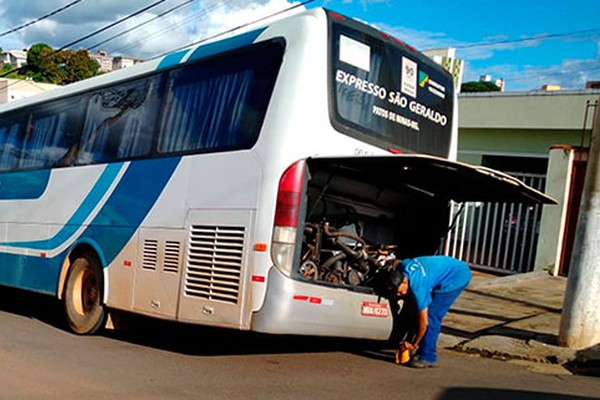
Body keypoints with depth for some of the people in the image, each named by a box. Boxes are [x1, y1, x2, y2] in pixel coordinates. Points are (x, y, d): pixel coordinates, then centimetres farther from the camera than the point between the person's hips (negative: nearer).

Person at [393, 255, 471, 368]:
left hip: (457, 276, -9)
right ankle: (423, 351, 12)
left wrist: (413, 345, -10)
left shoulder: (417, 287, -33)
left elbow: (423, 321, -24)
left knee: (432, 316, -15)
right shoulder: (401, 267, -13)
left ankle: (428, 357, -8)